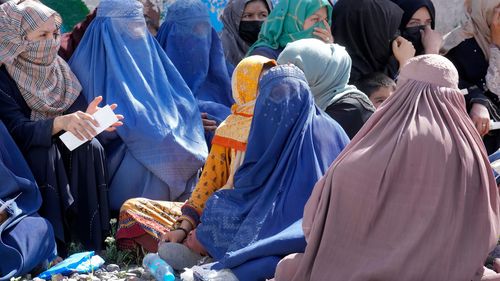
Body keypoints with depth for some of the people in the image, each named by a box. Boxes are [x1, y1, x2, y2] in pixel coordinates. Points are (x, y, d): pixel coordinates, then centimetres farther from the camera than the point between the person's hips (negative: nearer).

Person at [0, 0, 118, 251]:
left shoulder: (58, 66, -1)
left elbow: (76, 108, -8)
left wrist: (87, 118, -34)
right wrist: (61, 122, -46)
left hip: (61, 147, 5)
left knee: (91, 148, -23)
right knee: (44, 153, -34)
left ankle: (90, 240, -21)